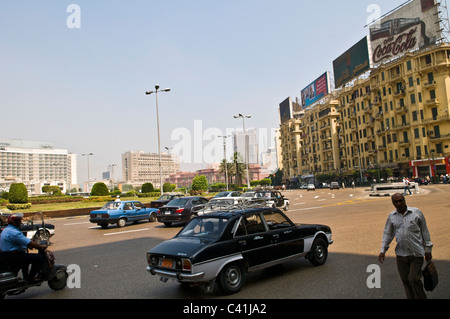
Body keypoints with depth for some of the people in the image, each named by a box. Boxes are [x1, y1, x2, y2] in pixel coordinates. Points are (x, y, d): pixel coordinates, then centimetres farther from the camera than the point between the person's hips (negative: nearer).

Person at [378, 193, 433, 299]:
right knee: (405, 280, 10)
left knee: (414, 278, -6)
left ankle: (421, 297, 14)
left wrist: (428, 249, 6)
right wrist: (383, 250, 3)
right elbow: (387, 234, 11)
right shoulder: (391, 216, 6)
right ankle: (411, 297, 27)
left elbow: (424, 231, 6)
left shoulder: (416, 212, -1)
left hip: (416, 253, -3)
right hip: (401, 254, 3)